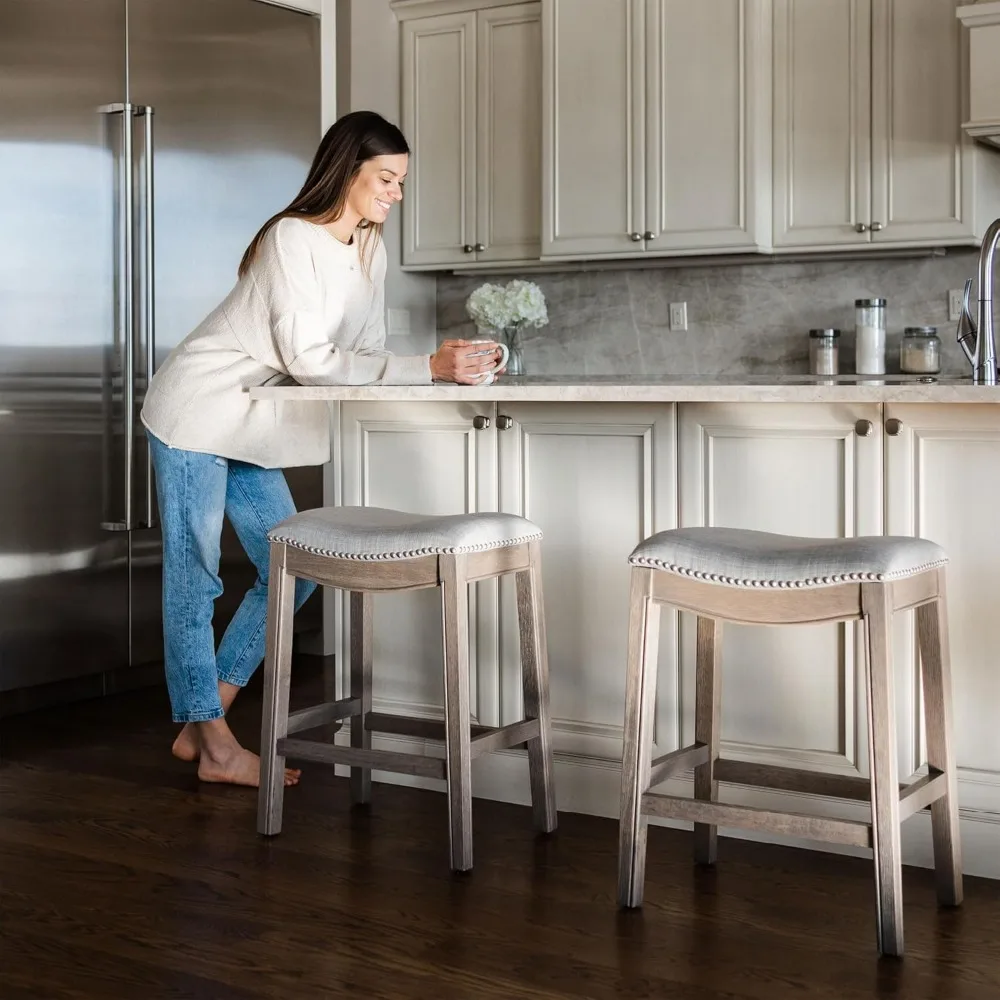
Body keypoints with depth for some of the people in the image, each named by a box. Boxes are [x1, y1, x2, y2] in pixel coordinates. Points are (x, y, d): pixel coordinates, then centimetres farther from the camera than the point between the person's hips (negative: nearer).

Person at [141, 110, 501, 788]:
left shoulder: (370, 250, 3)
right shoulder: (292, 239, -21)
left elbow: (367, 355, 0)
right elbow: (308, 358, -26)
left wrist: (443, 363, -18)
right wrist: (426, 370, -29)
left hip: (252, 426, 8)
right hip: (197, 414, -8)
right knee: (195, 577, -1)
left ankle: (199, 726, 14)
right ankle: (215, 747, 5)